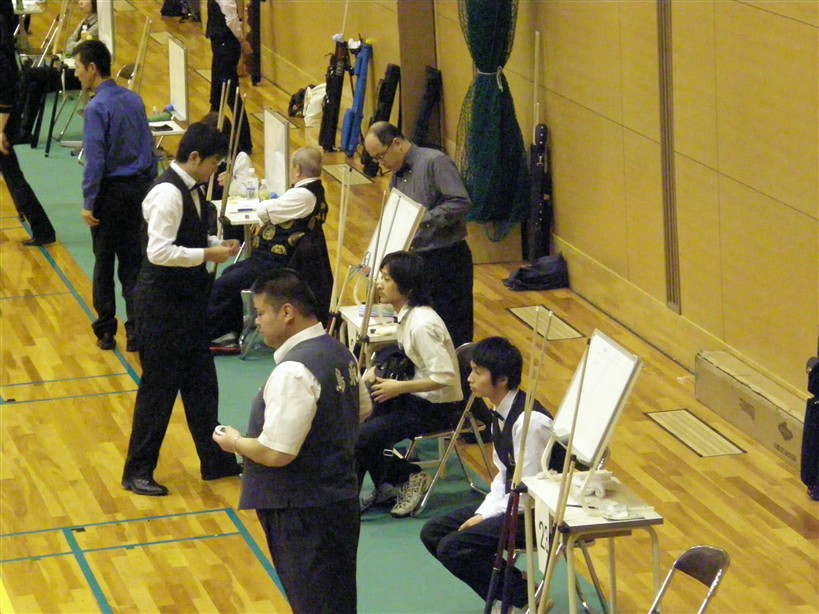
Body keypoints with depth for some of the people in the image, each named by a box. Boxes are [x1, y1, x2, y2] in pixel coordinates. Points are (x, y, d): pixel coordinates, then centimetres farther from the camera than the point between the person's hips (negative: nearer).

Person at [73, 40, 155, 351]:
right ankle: (136, 332, 5)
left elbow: (95, 160, -18)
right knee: (133, 262, 8)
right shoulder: (134, 100, 4)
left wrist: (88, 203, -13)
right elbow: (148, 147, 9)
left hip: (110, 191, -6)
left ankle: (106, 332, 15)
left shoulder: (96, 108, -17)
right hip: (138, 188, 6)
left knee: (103, 263, 8)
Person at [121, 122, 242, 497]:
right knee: (158, 388, 0)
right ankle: (138, 472, 11)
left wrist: (217, 244, 3)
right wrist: (207, 254, -21)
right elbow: (159, 252, -28)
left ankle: (216, 461, 27)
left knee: (201, 383, 16)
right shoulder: (168, 193, -22)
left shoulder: (191, 188, 7)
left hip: (187, 298, 9)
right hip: (162, 301, -9)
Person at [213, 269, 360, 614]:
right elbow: (362, 413, 20)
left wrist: (235, 443, -8)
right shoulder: (339, 353, 6)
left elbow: (276, 453, -26)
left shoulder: (293, 372, -24)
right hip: (339, 498, 9)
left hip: (302, 511, -9)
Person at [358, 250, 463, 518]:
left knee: (362, 436, -17)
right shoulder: (407, 315, 4)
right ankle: (387, 485, 12)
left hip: (437, 408, -10)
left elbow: (444, 377, -29)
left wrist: (399, 388, -23)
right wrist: (377, 369, 3)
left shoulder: (422, 325, -25)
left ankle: (410, 478, 3)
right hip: (417, 397, 10)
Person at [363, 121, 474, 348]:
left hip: (447, 259, -8)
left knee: (454, 333, -3)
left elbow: (461, 203, -21)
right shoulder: (397, 176, 14)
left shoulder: (434, 162, -12)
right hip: (415, 260, 8)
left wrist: (423, 219, -24)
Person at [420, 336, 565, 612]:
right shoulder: (502, 413, 4)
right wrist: (482, 512, -1)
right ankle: (510, 583, 8)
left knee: (452, 548, -20)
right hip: (511, 501, 10)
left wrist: (486, 517, -16)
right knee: (432, 533, 6)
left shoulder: (530, 421, -25)